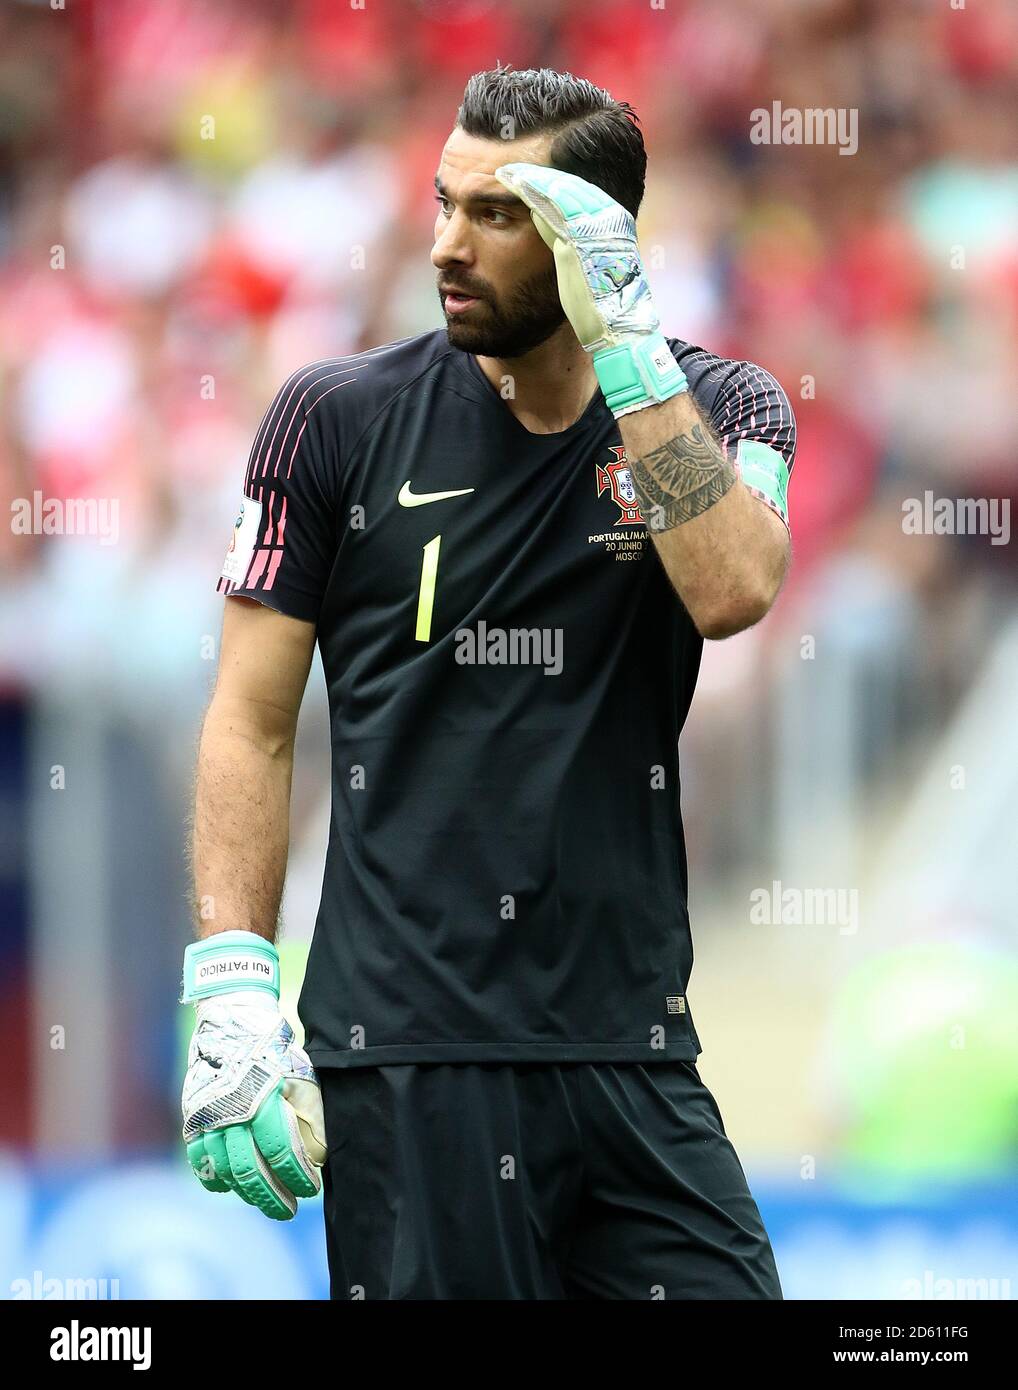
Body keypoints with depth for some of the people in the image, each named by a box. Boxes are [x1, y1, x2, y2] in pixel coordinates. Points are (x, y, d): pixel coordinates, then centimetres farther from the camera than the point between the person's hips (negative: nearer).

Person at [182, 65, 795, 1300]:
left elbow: (731, 591, -15)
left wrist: (625, 342, -16)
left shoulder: (720, 409, 6)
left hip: (633, 1048, 2)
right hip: (407, 1056, -2)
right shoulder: (338, 420, 2)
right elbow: (252, 724, 2)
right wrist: (230, 988, -9)